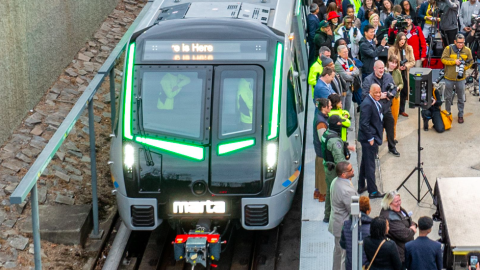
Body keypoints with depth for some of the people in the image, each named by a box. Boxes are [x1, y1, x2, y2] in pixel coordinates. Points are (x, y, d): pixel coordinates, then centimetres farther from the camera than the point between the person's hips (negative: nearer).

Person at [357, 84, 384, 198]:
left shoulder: (375, 102, 8)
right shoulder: (367, 104, -22)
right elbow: (364, 124, -24)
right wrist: (370, 138, -20)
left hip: (373, 137, 10)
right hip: (368, 138, -10)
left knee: (365, 163, 20)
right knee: (370, 165, -3)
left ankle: (361, 186, 32)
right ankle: (373, 191, 2)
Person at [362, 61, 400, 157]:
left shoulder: (388, 77, 4)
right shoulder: (368, 80, -12)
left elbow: (394, 89, 10)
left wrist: (390, 94, -12)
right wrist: (379, 96, -19)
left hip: (387, 109, 5)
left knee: (390, 129, 16)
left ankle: (392, 148, 33)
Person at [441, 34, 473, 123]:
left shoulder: (467, 50, 0)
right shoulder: (448, 48, -7)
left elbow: (470, 62, 6)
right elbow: (443, 59, -13)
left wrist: (465, 67, -13)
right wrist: (454, 61, -22)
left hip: (461, 78, 1)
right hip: (449, 78, -1)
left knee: (461, 98, 8)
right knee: (448, 97, 11)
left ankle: (460, 115, 21)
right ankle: (448, 113, 27)